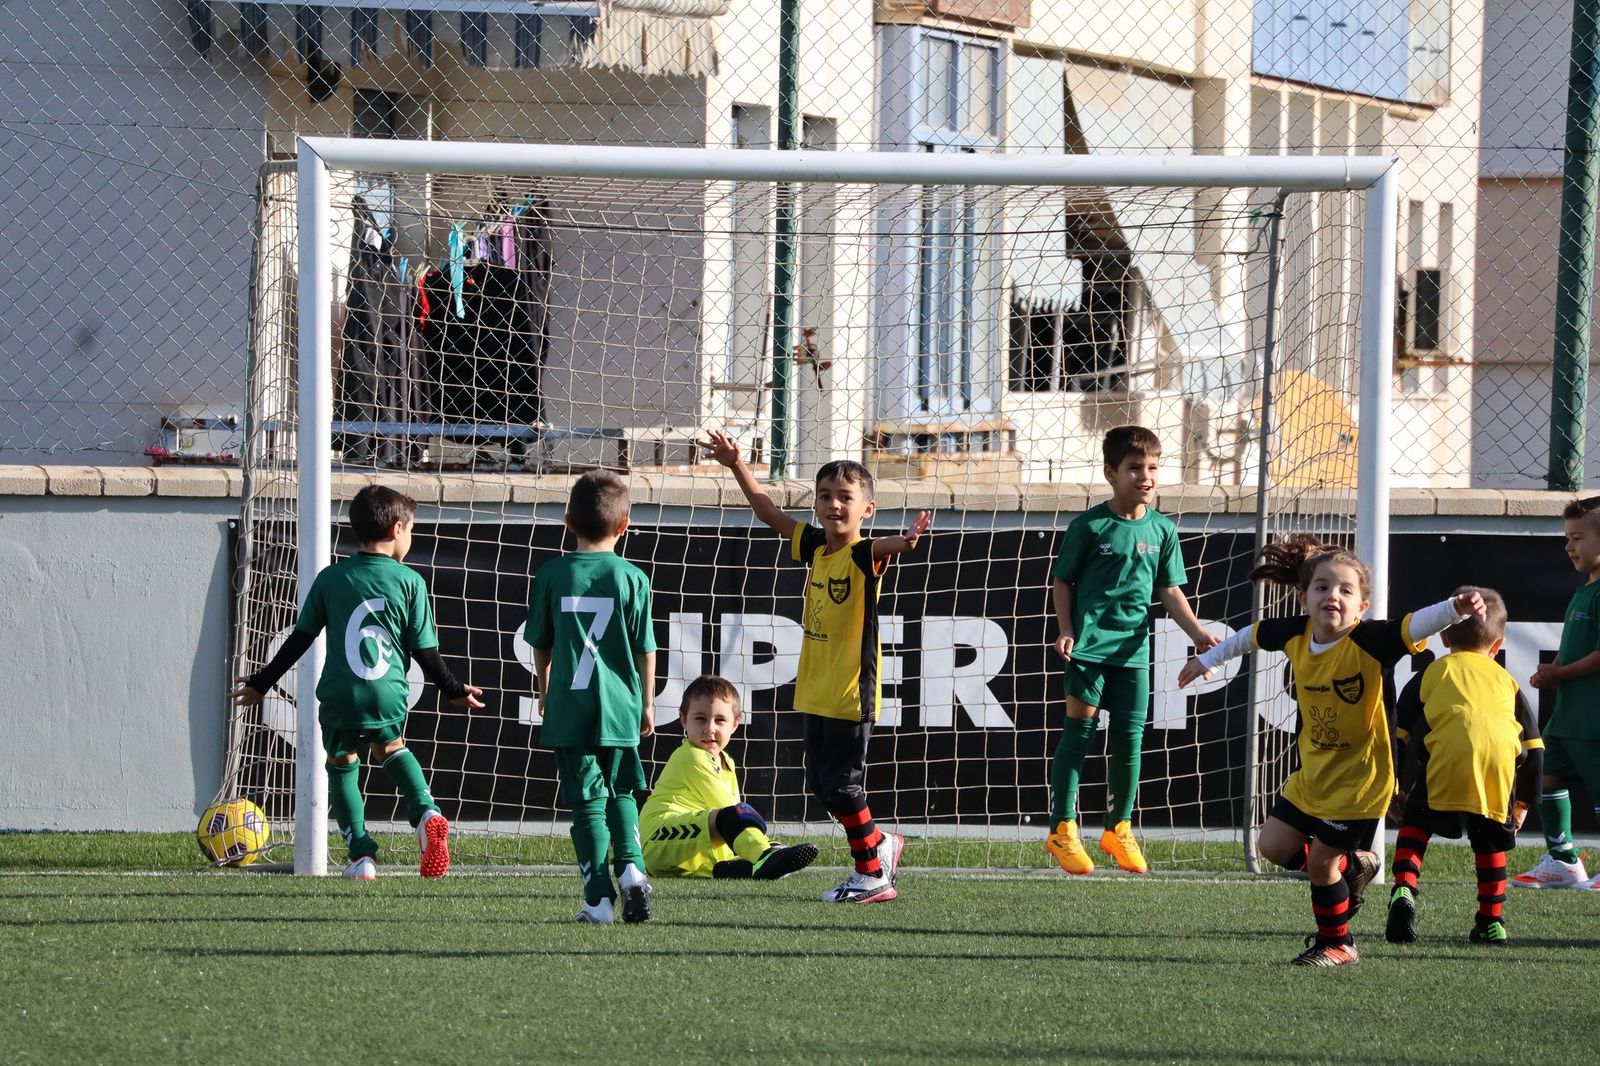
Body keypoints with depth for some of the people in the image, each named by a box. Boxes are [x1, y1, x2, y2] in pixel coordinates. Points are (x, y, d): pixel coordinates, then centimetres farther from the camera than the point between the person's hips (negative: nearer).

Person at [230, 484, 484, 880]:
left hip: (339, 699, -1)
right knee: (392, 749, 30)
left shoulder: (330, 579, 2)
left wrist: (261, 683, 15)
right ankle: (426, 813, 5)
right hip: (388, 696, 1)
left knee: (342, 766, 22)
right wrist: (455, 691, 17)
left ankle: (362, 856, 8)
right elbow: (425, 652, 2)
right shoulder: (409, 581, -1)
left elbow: (299, 641, 4)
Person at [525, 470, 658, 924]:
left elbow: (540, 645, 8)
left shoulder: (552, 575, -2)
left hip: (569, 708, -1)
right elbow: (645, 649, 2)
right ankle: (630, 865, -4)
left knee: (587, 800, 2)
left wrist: (545, 694, 24)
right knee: (622, 793, 18)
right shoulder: (632, 578, -3)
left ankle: (599, 898, -3)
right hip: (620, 708, 1)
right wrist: (647, 703, 15)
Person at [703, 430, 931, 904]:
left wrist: (904, 541, -60)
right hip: (815, 688, 8)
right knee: (822, 784, 13)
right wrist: (736, 465, 11)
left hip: (851, 691, -8)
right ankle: (880, 845, 30)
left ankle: (872, 875, 6)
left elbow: (882, 547, -38)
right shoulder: (815, 547, 6)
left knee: (842, 785, -5)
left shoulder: (863, 556, -14)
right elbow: (767, 510, 16)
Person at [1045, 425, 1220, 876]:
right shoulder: (1089, 526, -4)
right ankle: (1062, 830, 0)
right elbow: (1062, 581, 2)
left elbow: (1170, 590, 11)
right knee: (1079, 731, -5)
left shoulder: (1162, 529, 7)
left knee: (1130, 739, 5)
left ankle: (1119, 829, 20)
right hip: (1089, 644, -4)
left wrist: (1196, 632, -1)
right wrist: (1066, 630, -10)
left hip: (1133, 648, 4)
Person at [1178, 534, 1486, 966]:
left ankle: (1336, 944, 22)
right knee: (1273, 845, 12)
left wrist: (1455, 608, -62)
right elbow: (1251, 635, 12)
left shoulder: (1368, 641, -26)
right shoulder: (1295, 634, -9)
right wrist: (1208, 660, 27)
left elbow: (1415, 626, -42)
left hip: (1358, 779, -7)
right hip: (1313, 773, 7)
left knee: (1320, 862, -1)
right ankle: (1353, 867, 35)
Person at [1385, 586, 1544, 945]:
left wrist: (1396, 785, 29)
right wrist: (1524, 801, 36)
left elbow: (1401, 732, 22)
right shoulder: (1505, 680, 32)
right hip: (1500, 760, 2)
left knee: (1416, 824, 17)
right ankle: (1491, 922, 20)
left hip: (1445, 756, -2)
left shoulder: (1434, 672, 27)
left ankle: (1403, 890, -4)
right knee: (1490, 841, 19)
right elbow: (1533, 745, 29)